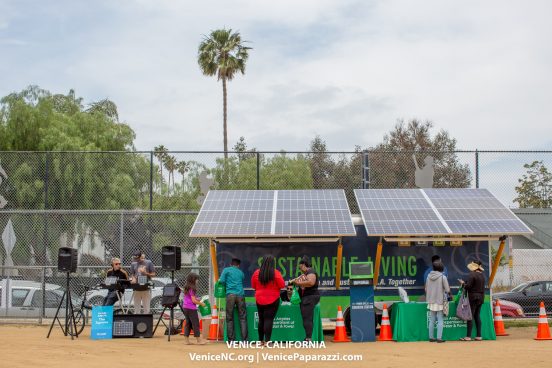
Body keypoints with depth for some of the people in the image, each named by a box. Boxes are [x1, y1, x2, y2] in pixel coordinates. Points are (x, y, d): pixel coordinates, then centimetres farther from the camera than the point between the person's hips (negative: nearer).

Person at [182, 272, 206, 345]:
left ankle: (186, 340, 12)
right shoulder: (192, 289, -14)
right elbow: (193, 301, -15)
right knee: (195, 324, -2)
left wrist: (197, 300, 15)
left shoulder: (186, 288, 11)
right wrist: (201, 303, -4)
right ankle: (199, 340, 2)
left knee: (188, 324, 12)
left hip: (185, 307, 8)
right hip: (191, 308, -8)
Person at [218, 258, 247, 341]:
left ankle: (231, 339, 0)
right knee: (242, 317, 2)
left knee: (229, 318, 3)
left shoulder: (226, 270, 11)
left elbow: (221, 281, 3)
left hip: (230, 294, -2)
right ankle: (244, 339, -5)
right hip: (240, 295, 2)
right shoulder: (241, 273, 21)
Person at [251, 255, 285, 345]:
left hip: (260, 299, 3)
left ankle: (261, 340, 21)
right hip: (273, 299, -3)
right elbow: (282, 285, -7)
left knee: (261, 319, 14)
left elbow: (253, 286, 8)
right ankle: (267, 341, -9)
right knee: (269, 319, -3)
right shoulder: (276, 273, -12)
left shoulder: (256, 273, -3)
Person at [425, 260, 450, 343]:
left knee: (432, 320, 12)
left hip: (431, 301, 4)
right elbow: (447, 290, -11)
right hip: (440, 302, -4)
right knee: (440, 320, 2)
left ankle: (431, 337, 15)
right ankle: (439, 338, -1)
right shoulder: (443, 277, -12)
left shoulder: (429, 276, 1)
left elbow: (426, 289, 9)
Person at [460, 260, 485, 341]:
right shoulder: (482, 275, 11)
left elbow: (468, 286, -20)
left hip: (473, 298, -8)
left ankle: (468, 336, -5)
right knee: (477, 316, 13)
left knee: (470, 316, -5)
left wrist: (463, 283, 1)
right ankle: (479, 336, 13)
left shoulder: (472, 275, -16)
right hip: (481, 297, 8)